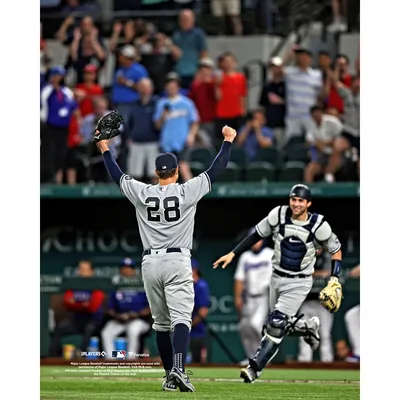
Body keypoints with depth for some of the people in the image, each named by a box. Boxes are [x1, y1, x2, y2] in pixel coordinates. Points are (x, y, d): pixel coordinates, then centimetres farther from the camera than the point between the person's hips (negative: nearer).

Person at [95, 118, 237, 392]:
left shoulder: (142, 193, 3)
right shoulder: (187, 191, -4)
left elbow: (117, 175, 16)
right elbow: (216, 171, 1)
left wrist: (105, 149, 29)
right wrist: (228, 142, 11)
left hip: (150, 263, 3)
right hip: (178, 262, -3)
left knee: (161, 322, 13)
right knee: (181, 318, -11)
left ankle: (170, 375, 14)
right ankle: (178, 368, -32)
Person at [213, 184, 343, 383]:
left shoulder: (318, 226, -14)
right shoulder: (278, 215, -9)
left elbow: (336, 250, 0)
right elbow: (256, 235, 2)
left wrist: (334, 280, -9)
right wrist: (233, 254, -2)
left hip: (299, 283, -4)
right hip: (277, 278, 4)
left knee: (277, 324, -17)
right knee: (277, 325, 13)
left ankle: (255, 368, -14)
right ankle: (308, 327, 43)